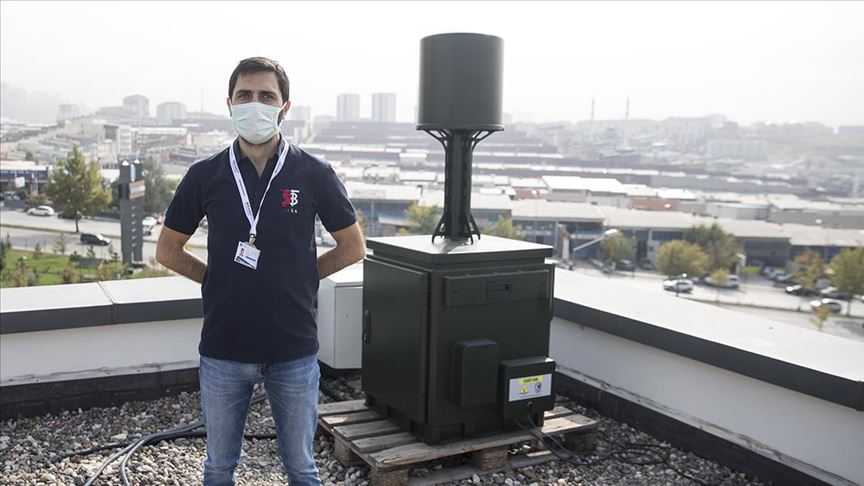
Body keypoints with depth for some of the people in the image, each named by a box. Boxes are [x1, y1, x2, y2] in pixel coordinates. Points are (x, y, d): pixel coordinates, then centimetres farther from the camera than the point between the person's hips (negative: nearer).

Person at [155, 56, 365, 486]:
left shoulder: (314, 174, -5)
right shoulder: (205, 176, -2)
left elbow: (352, 247, 4)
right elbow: (168, 250, 9)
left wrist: (299, 275, 0)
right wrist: (219, 279, 1)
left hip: (294, 350, -1)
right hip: (223, 350, 1)